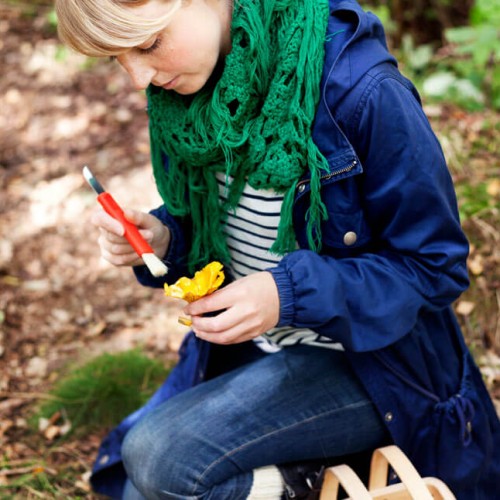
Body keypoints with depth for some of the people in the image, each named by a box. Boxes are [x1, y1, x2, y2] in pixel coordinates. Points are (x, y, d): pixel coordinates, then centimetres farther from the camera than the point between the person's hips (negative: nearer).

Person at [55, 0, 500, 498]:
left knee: (157, 455, -23)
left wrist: (289, 294, -30)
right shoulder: (180, 90, -6)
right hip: (245, 343, 7)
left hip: (365, 359, -7)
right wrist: (162, 239, -13)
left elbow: (435, 265, -18)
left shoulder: (360, 90, -26)